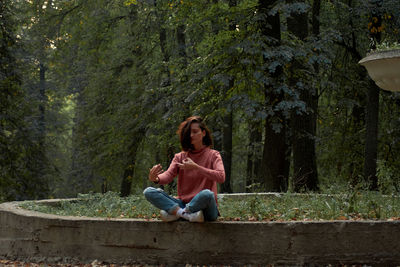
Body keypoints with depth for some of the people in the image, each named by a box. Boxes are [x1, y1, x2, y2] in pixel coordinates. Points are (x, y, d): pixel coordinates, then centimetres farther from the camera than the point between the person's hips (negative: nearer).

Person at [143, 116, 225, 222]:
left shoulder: (213, 155, 4)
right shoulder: (180, 157, 13)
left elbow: (221, 177, -14)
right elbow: (168, 175, -4)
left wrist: (195, 167, -23)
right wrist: (156, 179, -28)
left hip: (206, 209, -3)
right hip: (183, 203, 3)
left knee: (207, 194, -39)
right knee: (148, 192, -13)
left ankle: (175, 213, -17)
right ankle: (186, 214, -28)